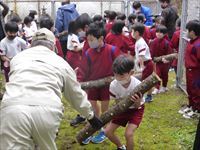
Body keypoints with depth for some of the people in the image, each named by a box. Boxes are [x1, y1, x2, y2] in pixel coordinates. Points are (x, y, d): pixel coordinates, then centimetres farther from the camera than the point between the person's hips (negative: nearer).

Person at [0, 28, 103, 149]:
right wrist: (91, 115, 48)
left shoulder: (18, 57, 29)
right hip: (48, 110, 0)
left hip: (12, 109, 0)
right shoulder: (60, 62, 26)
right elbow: (77, 94, 34)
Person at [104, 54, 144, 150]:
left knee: (128, 133, -23)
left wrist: (137, 102, -48)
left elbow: (137, 106, -24)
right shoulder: (113, 85, -25)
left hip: (136, 109, -4)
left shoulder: (137, 85, -32)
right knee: (108, 131, 0)